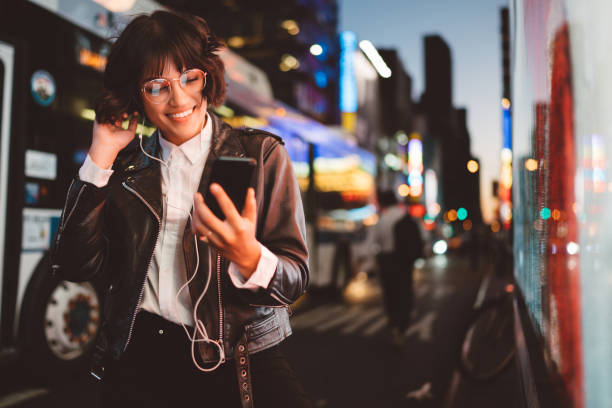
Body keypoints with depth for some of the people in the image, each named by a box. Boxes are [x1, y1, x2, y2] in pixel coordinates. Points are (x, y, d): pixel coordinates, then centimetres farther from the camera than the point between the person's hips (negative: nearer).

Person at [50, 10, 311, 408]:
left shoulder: (261, 152, 1)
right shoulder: (128, 164, 9)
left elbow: (295, 279, -4)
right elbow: (75, 266, 0)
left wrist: (247, 256, -27)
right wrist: (101, 156, -3)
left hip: (239, 352, -2)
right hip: (140, 351, 3)